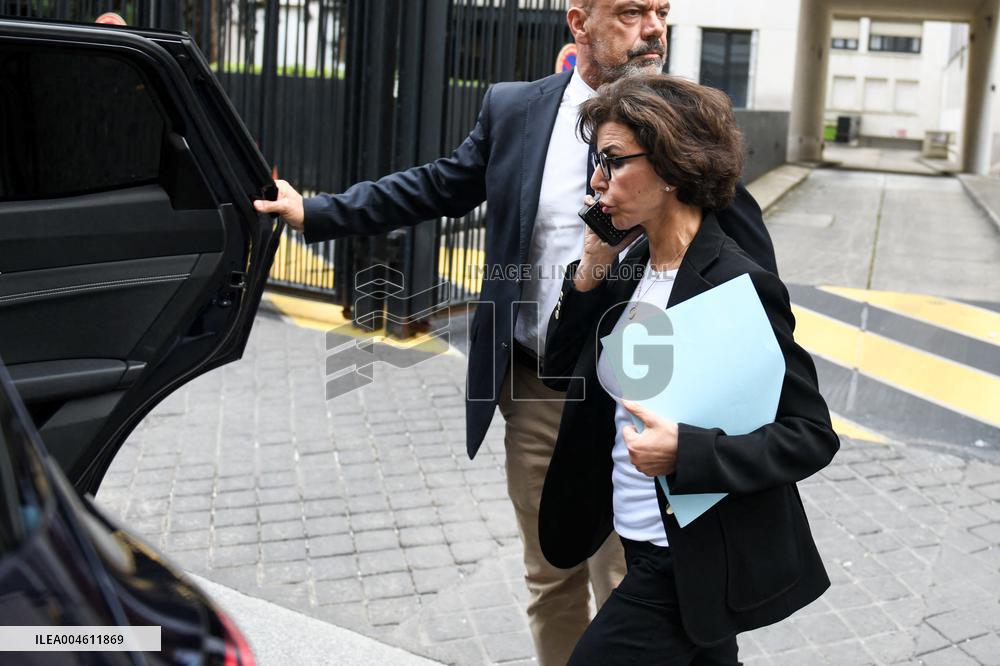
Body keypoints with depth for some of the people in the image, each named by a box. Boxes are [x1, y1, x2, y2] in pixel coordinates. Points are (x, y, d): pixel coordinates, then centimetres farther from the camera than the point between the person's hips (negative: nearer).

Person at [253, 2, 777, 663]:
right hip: (535, 393, 3)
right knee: (551, 581, 18)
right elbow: (436, 187, 8)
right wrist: (314, 211, 5)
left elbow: (751, 256, 0)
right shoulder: (512, 109, 1)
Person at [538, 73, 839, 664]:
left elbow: (813, 434, -18)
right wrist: (590, 271, -3)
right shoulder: (631, 267, 3)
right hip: (645, 546, 8)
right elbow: (563, 370, 10)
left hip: (696, 565, -8)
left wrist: (686, 450, -30)